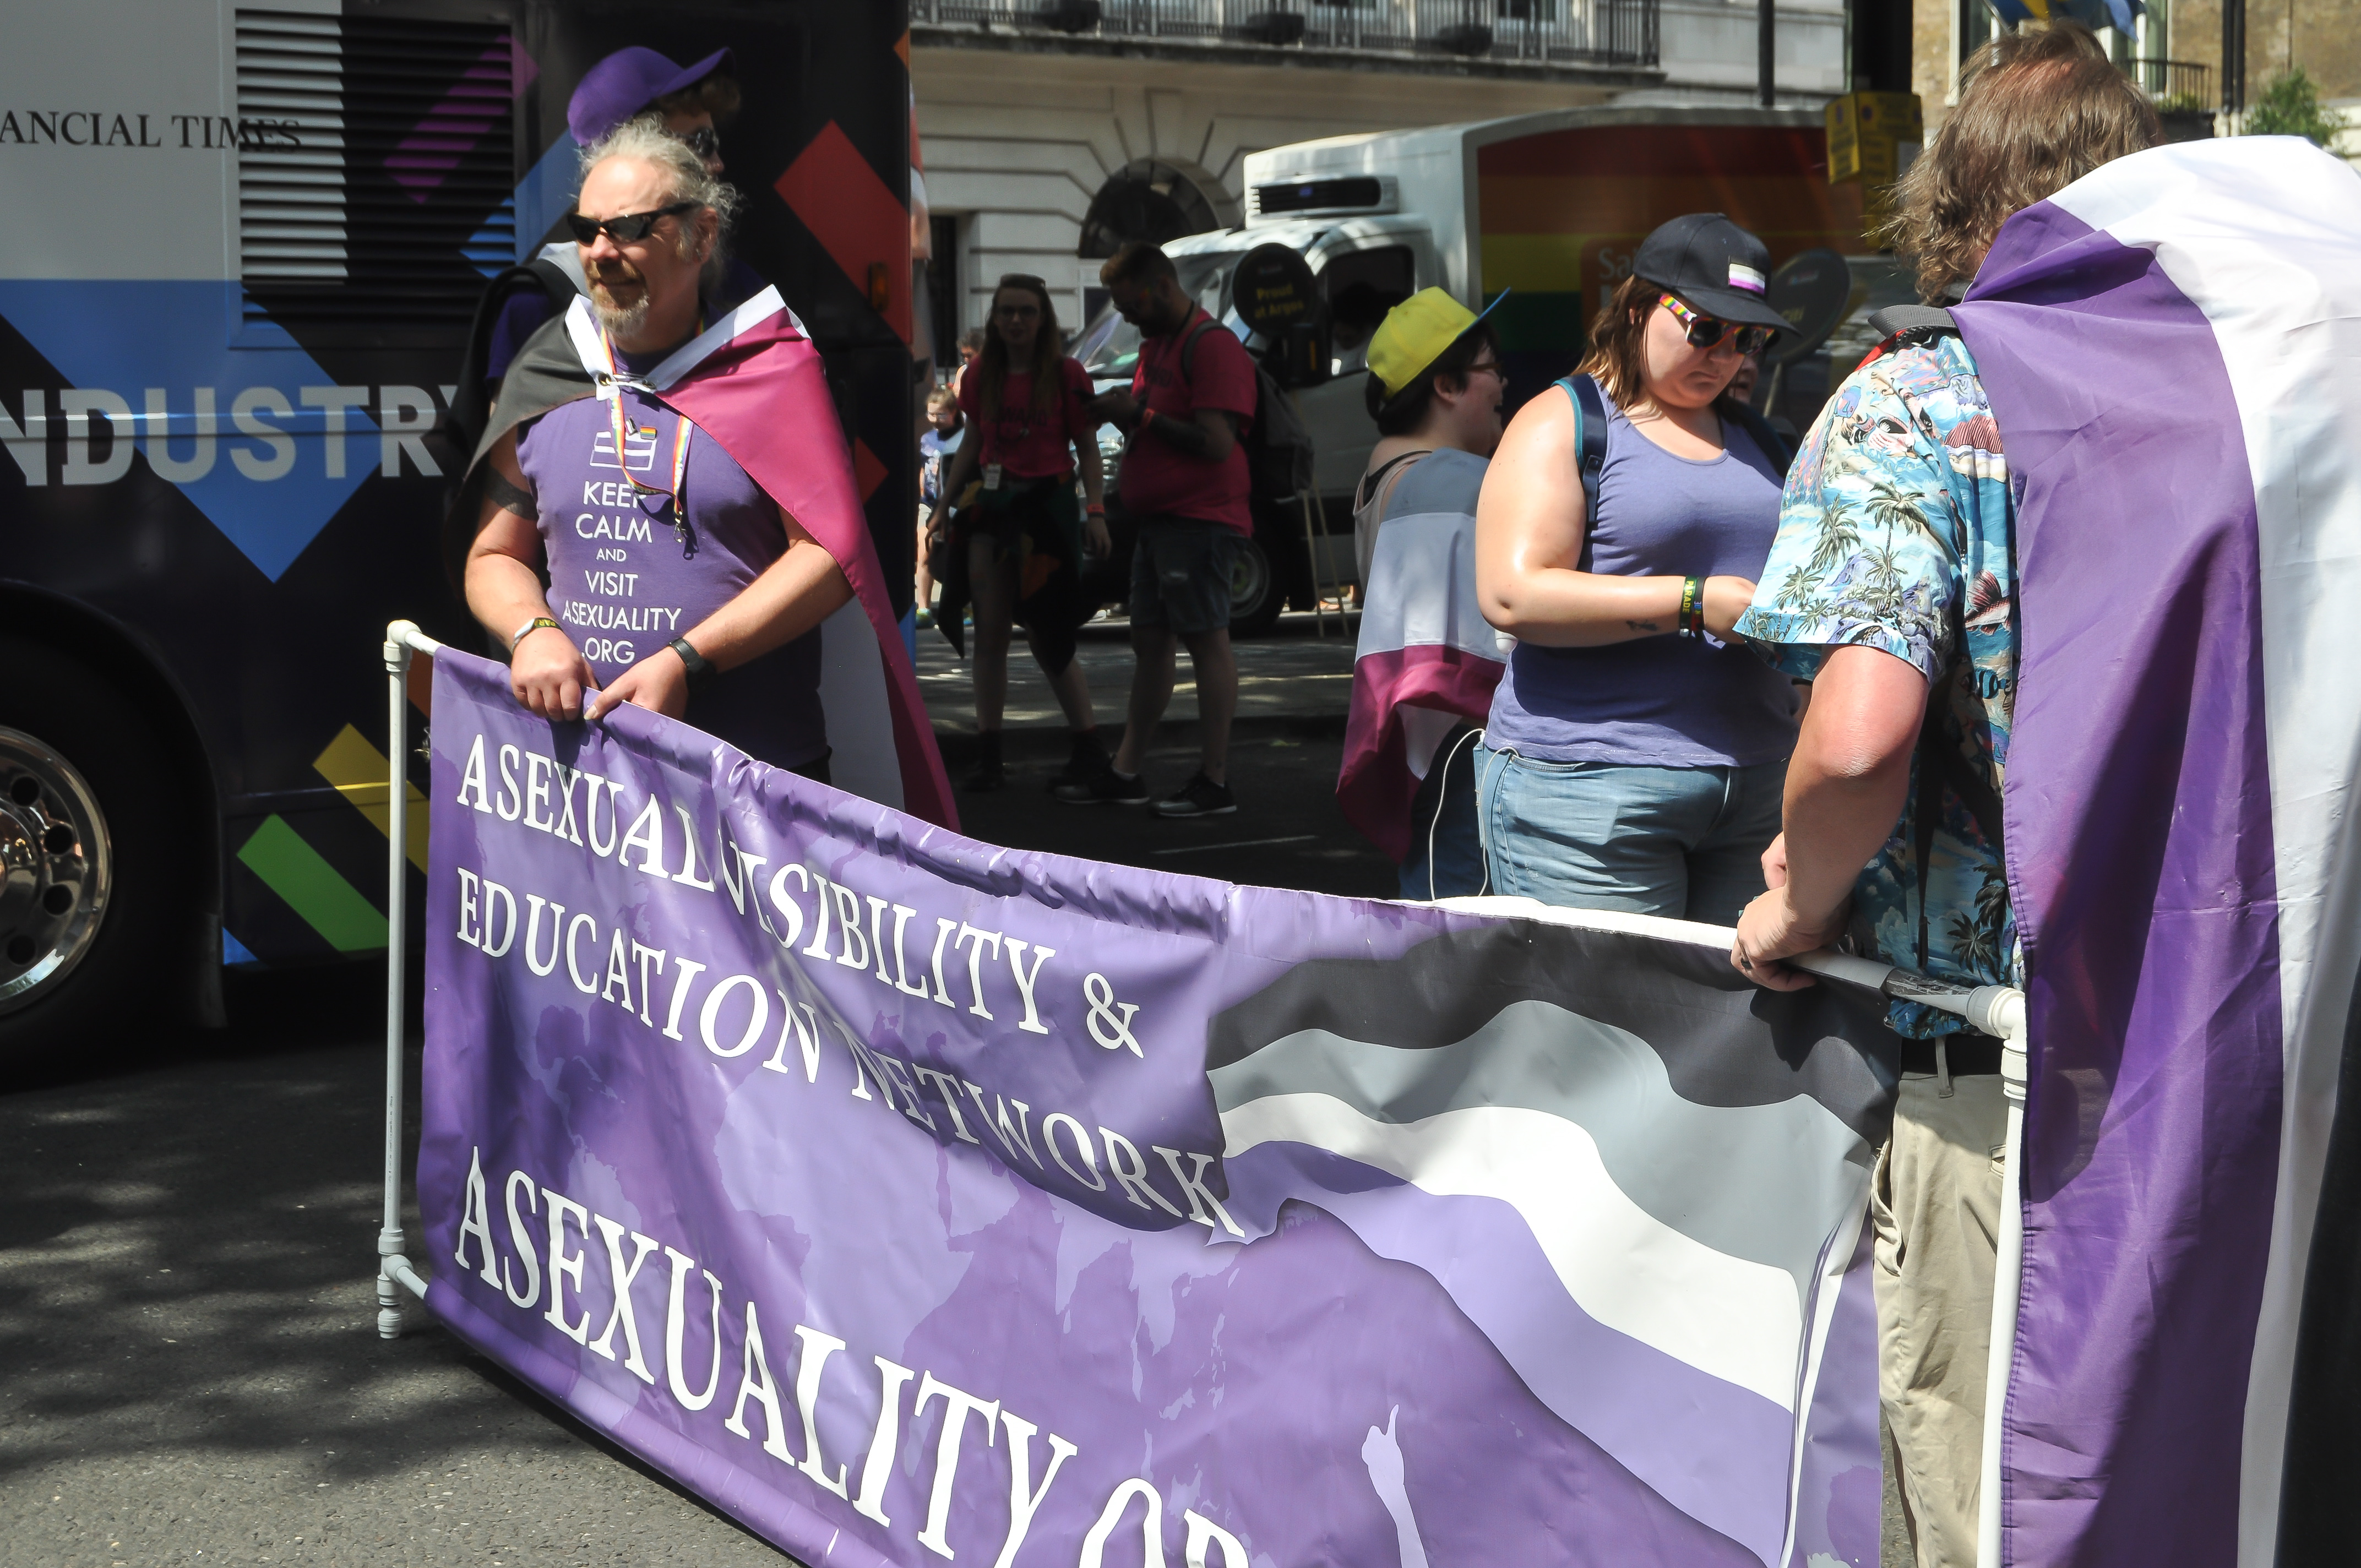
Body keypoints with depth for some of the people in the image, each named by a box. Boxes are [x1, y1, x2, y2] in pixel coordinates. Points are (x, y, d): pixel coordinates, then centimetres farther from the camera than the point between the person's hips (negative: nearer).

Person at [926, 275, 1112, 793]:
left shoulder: (1067, 375, -4)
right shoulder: (980, 378, 7)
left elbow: (1087, 449, -3)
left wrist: (1095, 512, -12)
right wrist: (944, 504, 10)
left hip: (1048, 503, -4)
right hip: (992, 505, 4)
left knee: (1049, 639, -1)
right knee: (989, 634, 1)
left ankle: (1088, 747, 12)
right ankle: (988, 754, 6)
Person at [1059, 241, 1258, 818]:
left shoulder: (1212, 345, -13)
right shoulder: (1156, 345, 18)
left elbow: (1216, 442, -21)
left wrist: (1141, 414, -14)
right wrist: (1121, 411, 7)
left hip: (1200, 520, -10)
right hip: (1157, 520, 10)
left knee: (1207, 640, -6)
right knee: (1150, 642, 12)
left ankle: (1215, 782, -3)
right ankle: (1127, 772, 18)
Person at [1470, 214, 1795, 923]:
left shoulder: (1753, 436, 19)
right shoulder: (1562, 423, -1)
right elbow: (1512, 595, -14)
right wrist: (1696, 604, -17)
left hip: (1756, 784, 6)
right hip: (1587, 783, -6)